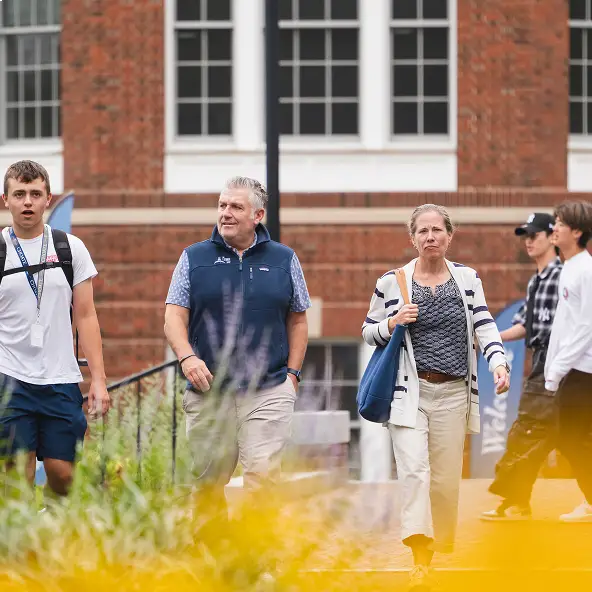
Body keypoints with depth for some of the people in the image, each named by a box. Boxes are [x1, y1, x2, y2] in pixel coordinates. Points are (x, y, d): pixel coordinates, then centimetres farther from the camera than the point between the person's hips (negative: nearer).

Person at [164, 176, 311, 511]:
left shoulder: (284, 260, 10)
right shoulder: (195, 258, 9)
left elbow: (298, 321, 14)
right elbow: (174, 316, 5)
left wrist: (292, 374, 5)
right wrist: (187, 357, -12)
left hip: (269, 392, -1)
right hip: (208, 393, 1)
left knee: (263, 477, -11)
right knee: (208, 483, 4)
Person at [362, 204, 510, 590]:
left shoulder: (467, 279, 6)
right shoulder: (391, 283, 1)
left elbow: (484, 326, -1)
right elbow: (369, 332, 10)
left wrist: (499, 363, -18)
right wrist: (393, 323, -11)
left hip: (453, 393, 2)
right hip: (409, 390, -2)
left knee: (446, 478, 6)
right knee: (414, 470, -16)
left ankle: (439, 547, 24)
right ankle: (420, 560, -22)